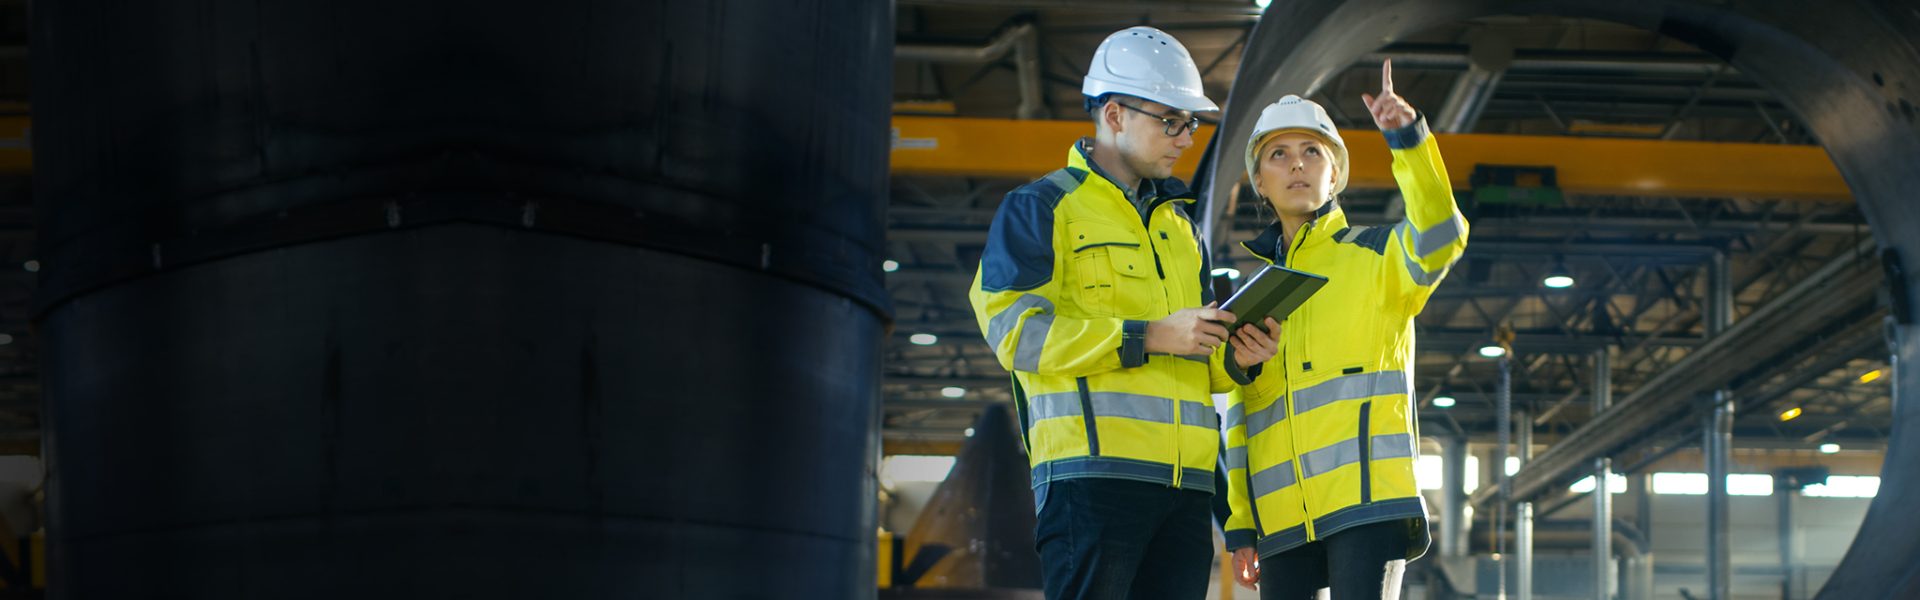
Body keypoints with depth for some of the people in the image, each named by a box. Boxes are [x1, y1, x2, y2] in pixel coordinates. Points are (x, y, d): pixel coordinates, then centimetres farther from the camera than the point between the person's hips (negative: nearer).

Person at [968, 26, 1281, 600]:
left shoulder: (1178, 222, 27)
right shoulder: (1040, 208, 4)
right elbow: (1016, 330, -11)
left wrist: (1234, 359, 6)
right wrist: (1149, 336, -14)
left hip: (1185, 479, 7)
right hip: (1094, 469, -7)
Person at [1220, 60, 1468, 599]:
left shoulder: (1378, 257, 9)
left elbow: (1438, 239, -16)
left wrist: (1408, 137, -28)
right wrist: (1240, 525, 12)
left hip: (1366, 497, -5)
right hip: (1282, 515, 5)